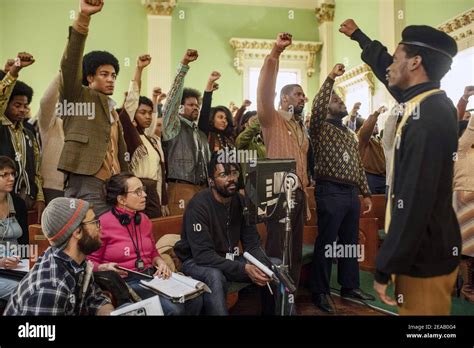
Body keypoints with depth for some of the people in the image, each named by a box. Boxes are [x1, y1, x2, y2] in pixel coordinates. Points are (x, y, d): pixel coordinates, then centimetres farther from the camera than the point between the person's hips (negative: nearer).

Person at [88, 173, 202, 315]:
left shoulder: (143, 219, 11)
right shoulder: (103, 224, -9)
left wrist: (160, 262, 1)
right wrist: (105, 268, -23)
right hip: (125, 282, -6)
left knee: (195, 299, -15)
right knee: (173, 308, -28)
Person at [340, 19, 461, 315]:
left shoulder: (427, 119, -25)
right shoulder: (429, 103, 6)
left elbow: (414, 202, -28)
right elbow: (385, 68, 24)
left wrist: (385, 268, -21)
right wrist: (358, 35, 37)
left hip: (424, 258, -9)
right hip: (429, 249, 9)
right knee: (420, 310, 22)